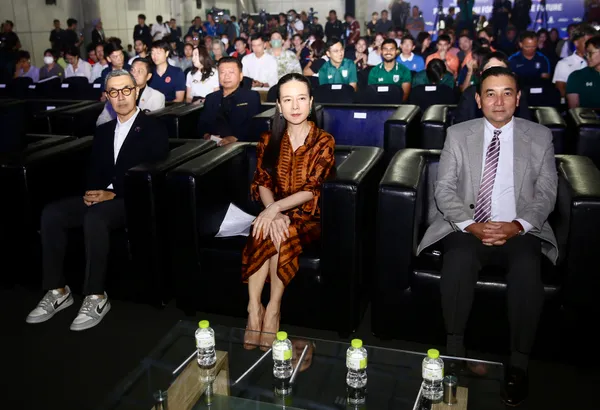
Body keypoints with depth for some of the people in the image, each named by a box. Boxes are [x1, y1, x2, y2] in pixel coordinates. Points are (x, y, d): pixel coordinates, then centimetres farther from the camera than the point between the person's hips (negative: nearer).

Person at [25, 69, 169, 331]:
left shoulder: (154, 129, -1)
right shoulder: (103, 131, 20)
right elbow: (93, 171, 18)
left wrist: (114, 195, -18)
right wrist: (92, 192, -6)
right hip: (102, 196, 7)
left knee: (94, 218, -35)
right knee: (51, 213, -18)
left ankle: (96, 297, -26)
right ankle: (57, 291, -11)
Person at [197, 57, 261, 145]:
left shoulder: (252, 97, 8)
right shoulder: (211, 98, 22)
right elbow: (202, 124, 17)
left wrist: (234, 138, -21)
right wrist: (206, 135, -6)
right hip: (212, 145, 3)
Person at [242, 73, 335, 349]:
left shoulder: (323, 141, -4)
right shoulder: (269, 140, 7)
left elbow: (312, 190, -12)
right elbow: (262, 184, 0)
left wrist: (277, 207, -25)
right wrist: (272, 213, -19)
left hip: (307, 216, -2)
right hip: (274, 213, 3)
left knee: (281, 236, -33)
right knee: (266, 231, -32)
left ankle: (272, 309, -21)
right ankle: (254, 307, -26)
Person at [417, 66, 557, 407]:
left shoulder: (540, 137, 9)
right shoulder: (458, 135, 9)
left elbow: (546, 194, 5)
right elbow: (445, 190, 2)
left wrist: (516, 226, -14)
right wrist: (472, 225, -15)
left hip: (519, 231, 0)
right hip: (468, 227, 0)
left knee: (528, 271, -31)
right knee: (458, 261, -32)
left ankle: (519, 363, -16)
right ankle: (455, 352, -16)